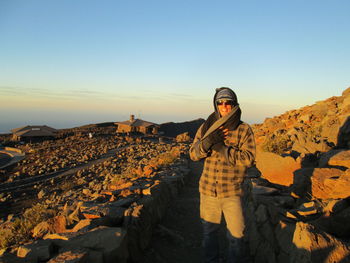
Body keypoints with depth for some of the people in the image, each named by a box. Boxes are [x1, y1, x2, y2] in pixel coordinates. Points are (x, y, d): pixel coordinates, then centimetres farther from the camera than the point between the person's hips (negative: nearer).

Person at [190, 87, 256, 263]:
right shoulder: (206, 127, 1)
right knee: (209, 231, 19)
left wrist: (222, 148, -23)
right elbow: (193, 154, -2)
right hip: (207, 190, 3)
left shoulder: (243, 129, -7)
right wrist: (208, 141, -22)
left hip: (232, 191, -3)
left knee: (236, 234, 10)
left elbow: (248, 158, -15)